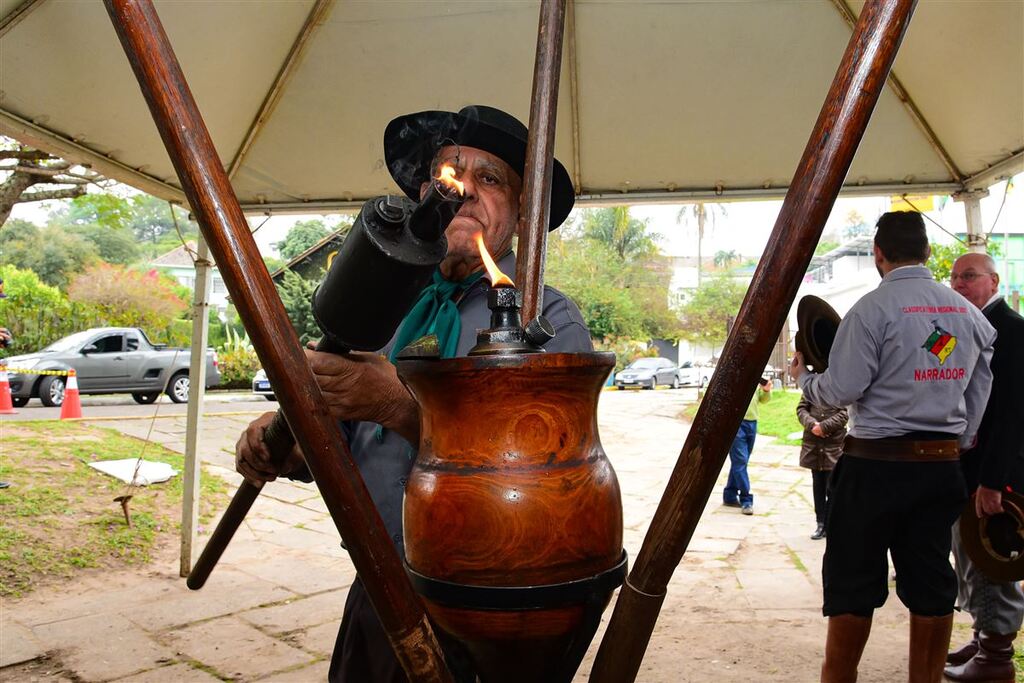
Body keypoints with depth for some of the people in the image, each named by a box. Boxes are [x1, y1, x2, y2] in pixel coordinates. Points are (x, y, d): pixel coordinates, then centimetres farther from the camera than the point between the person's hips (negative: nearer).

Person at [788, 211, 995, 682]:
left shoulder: (873, 308, -12)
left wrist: (803, 377, 6)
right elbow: (978, 395, 11)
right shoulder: (968, 312, 7)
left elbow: (842, 389, -14)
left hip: (876, 463, -5)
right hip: (942, 465, 6)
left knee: (853, 582, 6)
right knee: (930, 582, 13)